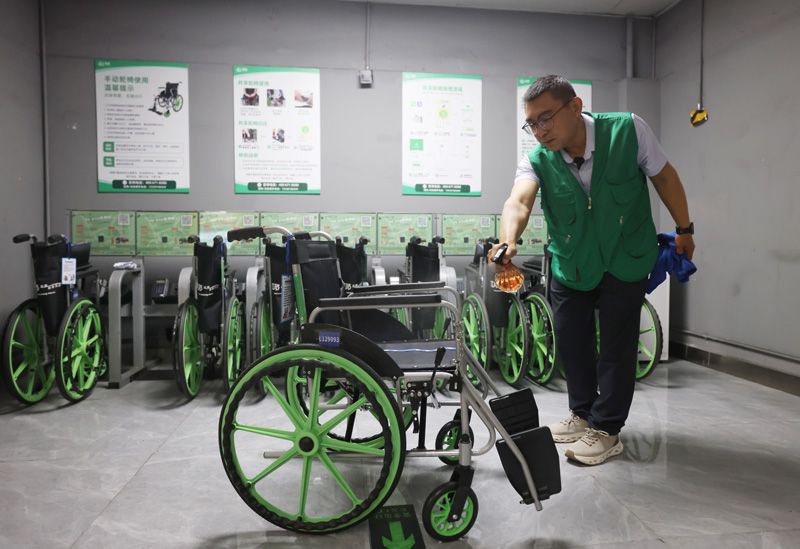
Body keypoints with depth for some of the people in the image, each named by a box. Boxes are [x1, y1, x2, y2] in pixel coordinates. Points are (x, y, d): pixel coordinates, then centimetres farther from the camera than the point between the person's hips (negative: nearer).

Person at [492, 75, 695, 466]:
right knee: (571, 342, 10)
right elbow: (518, 202, -37)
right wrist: (508, 242, -58)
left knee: (617, 344, 1)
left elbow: (663, 176, -6)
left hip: (625, 261, -2)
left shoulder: (628, 130, -20)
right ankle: (583, 415, 32)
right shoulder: (537, 161, -17)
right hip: (570, 266, 3)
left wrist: (684, 230, 2)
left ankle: (606, 430, 17)